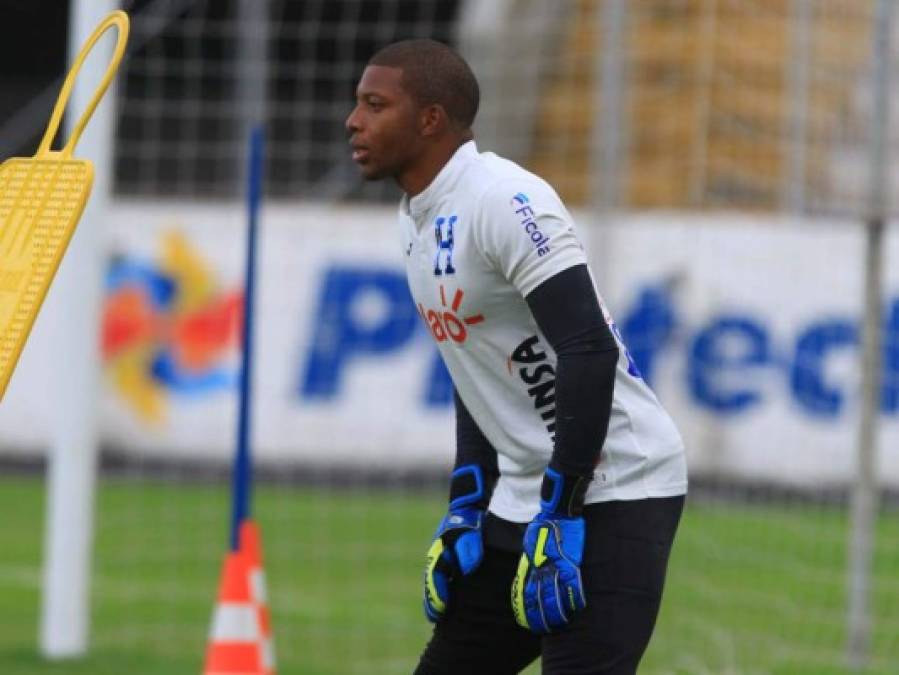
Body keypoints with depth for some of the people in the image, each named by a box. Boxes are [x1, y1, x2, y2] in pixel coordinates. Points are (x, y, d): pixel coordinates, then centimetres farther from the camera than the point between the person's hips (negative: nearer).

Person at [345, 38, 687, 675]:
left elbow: (590, 353, -23)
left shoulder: (504, 200, -17)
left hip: (614, 493, -10)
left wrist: (559, 520, -24)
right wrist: (465, 510, 14)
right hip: (519, 497, 10)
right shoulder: (419, 221, 13)